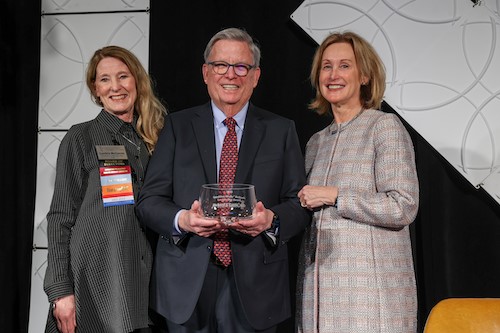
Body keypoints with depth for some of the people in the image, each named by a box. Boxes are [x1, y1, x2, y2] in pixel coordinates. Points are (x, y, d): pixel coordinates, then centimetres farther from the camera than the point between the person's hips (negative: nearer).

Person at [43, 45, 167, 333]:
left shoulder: (155, 139, 12)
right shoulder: (81, 138, 0)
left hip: (145, 279, 4)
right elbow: (61, 218, -3)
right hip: (95, 279, -4)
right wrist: (61, 291, -10)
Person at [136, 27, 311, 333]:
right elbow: (149, 200, 3)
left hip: (255, 287, 0)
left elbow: (301, 204, 3)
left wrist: (271, 219, -18)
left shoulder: (281, 130, 7)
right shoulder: (178, 126, 7)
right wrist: (182, 219, -18)